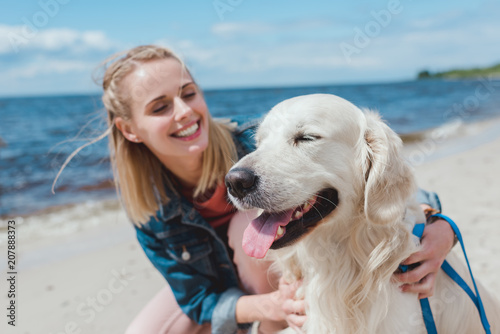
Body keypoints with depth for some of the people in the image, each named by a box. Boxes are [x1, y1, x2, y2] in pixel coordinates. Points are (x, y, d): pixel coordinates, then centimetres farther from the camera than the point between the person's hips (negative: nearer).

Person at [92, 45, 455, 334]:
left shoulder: (259, 146, -32)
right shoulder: (149, 208, -20)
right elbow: (199, 299, -17)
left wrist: (440, 226, -48)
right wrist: (269, 305, -37)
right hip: (225, 289, 3)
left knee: (251, 221, -33)